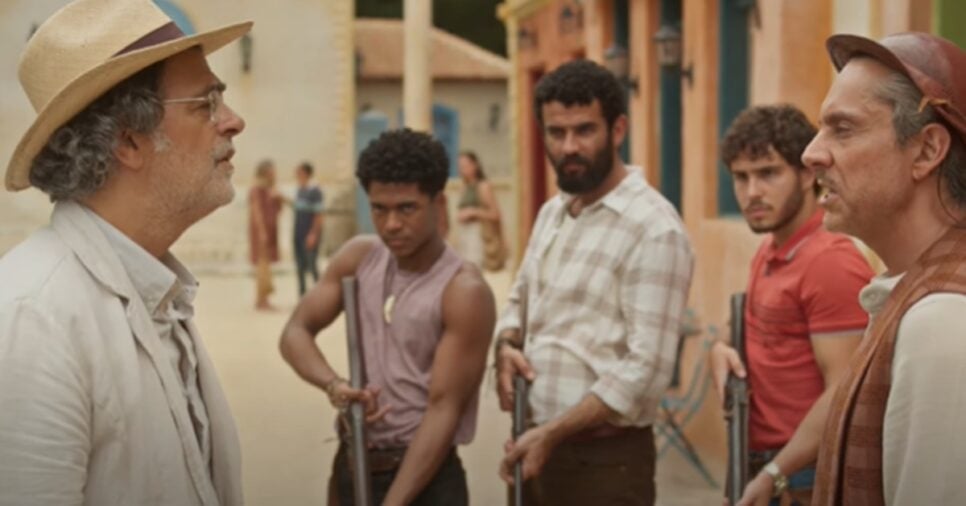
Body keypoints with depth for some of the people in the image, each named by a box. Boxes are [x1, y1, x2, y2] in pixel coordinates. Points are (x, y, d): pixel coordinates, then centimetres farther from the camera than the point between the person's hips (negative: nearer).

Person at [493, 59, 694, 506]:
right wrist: (506, 345, 0)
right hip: (535, 448, 7)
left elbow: (646, 368, -21)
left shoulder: (653, 229, -16)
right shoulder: (551, 213, 9)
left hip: (605, 459, -7)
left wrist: (553, 433, -19)